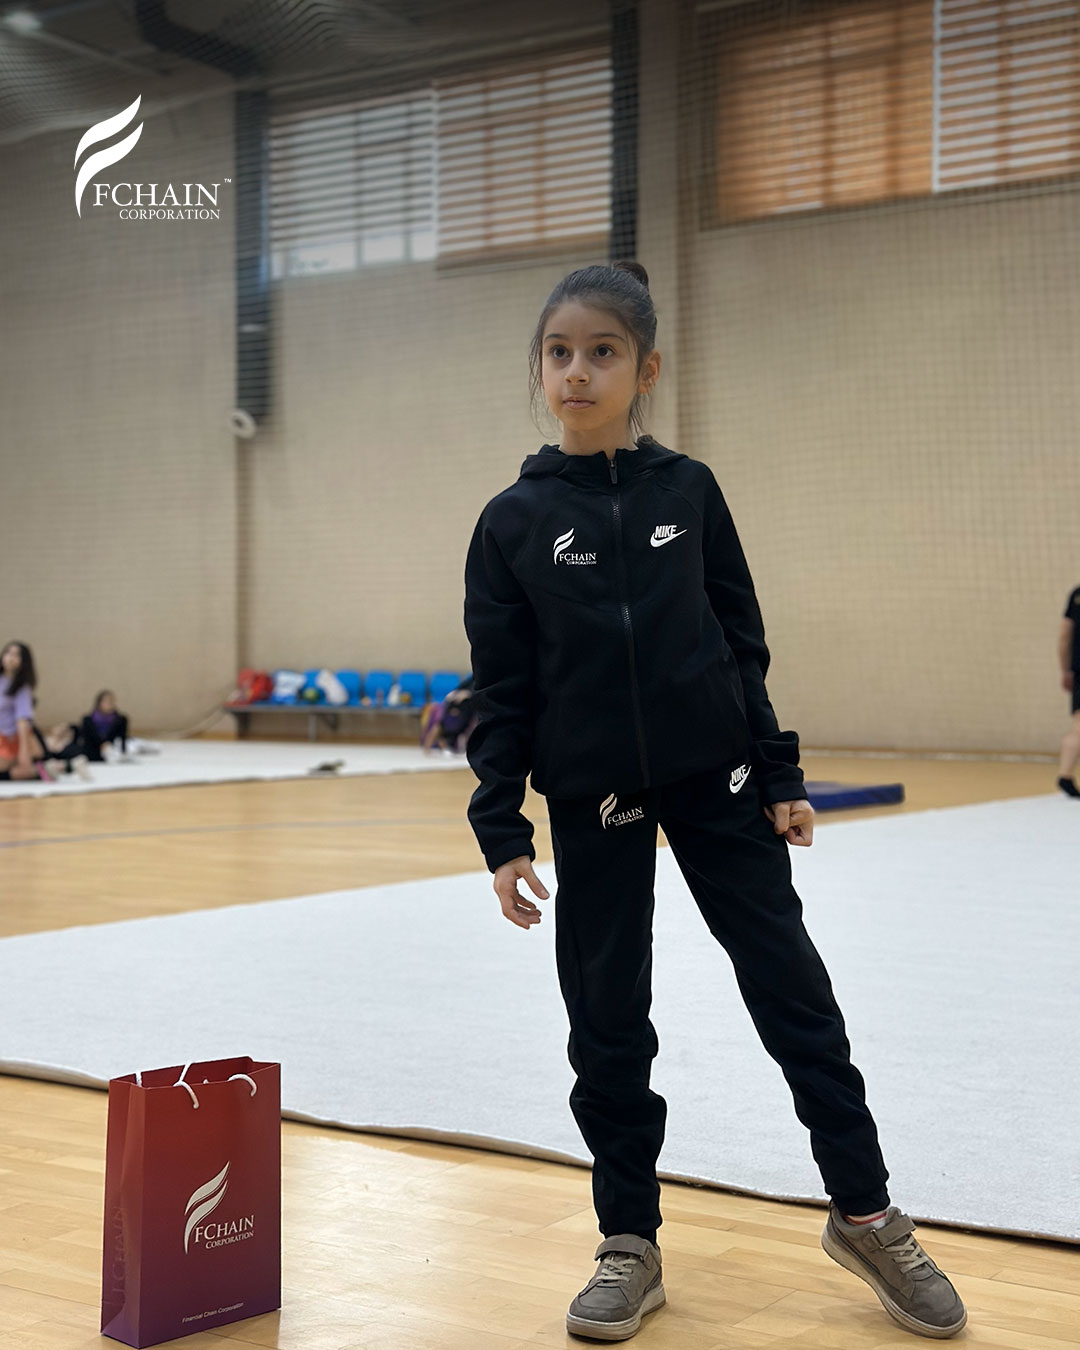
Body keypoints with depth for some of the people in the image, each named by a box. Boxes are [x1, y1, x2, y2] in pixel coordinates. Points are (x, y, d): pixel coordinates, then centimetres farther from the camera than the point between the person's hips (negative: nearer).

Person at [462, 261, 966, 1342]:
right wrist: (501, 832, -5)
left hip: (716, 785, 0)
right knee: (607, 1023, 6)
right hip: (593, 806, 0)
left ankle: (866, 1217, 18)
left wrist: (780, 779, 2)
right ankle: (630, 1244, 21)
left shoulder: (689, 491, 0)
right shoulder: (513, 521, -2)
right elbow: (501, 692, -1)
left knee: (792, 990, 3)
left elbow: (741, 644, 4)